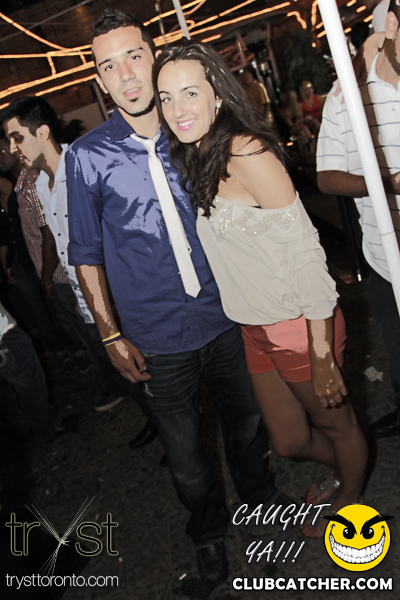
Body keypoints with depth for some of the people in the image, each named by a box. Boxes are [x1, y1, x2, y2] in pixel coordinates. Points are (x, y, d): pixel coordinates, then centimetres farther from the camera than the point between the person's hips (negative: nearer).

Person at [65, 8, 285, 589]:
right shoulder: (87, 157, -7)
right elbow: (86, 254, -2)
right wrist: (111, 335, -4)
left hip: (225, 318, 2)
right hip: (159, 337, -2)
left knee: (246, 420, 22)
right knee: (185, 451, 14)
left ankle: (260, 495, 52)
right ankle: (209, 530, 44)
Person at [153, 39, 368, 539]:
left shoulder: (245, 151, -18)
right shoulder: (195, 160, 7)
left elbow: (304, 249, -20)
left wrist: (322, 353, -19)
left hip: (301, 326, -7)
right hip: (257, 330, 8)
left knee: (336, 423, 19)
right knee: (289, 440, 21)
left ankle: (351, 503, 47)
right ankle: (347, 473, 53)